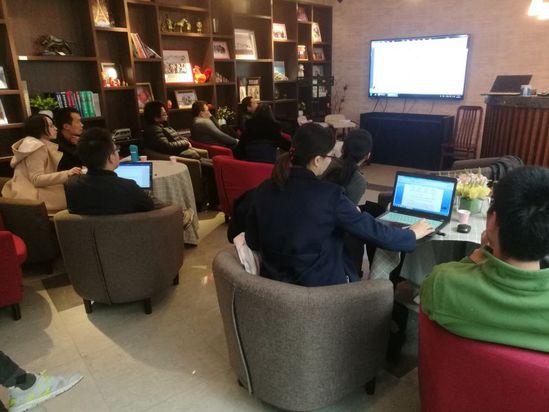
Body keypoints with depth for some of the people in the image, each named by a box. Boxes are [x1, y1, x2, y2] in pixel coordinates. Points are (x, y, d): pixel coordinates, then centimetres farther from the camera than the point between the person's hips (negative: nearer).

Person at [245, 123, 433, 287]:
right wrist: (412, 234, 5)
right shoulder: (328, 195, -22)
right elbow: (371, 229, -12)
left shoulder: (264, 189, -8)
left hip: (273, 280, 6)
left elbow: (252, 241, 1)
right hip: (320, 287, -5)